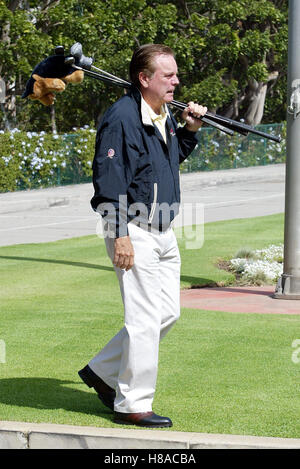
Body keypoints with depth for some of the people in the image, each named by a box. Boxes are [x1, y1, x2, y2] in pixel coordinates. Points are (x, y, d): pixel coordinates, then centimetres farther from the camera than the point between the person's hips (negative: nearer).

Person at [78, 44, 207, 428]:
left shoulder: (164, 115, 12)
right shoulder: (122, 117, -16)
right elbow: (108, 180, -19)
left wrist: (189, 130, 11)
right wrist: (120, 234, -23)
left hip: (163, 232, 9)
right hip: (134, 232, -9)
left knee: (168, 312, 13)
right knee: (145, 319, -7)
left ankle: (102, 372, 25)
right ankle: (132, 404, 3)